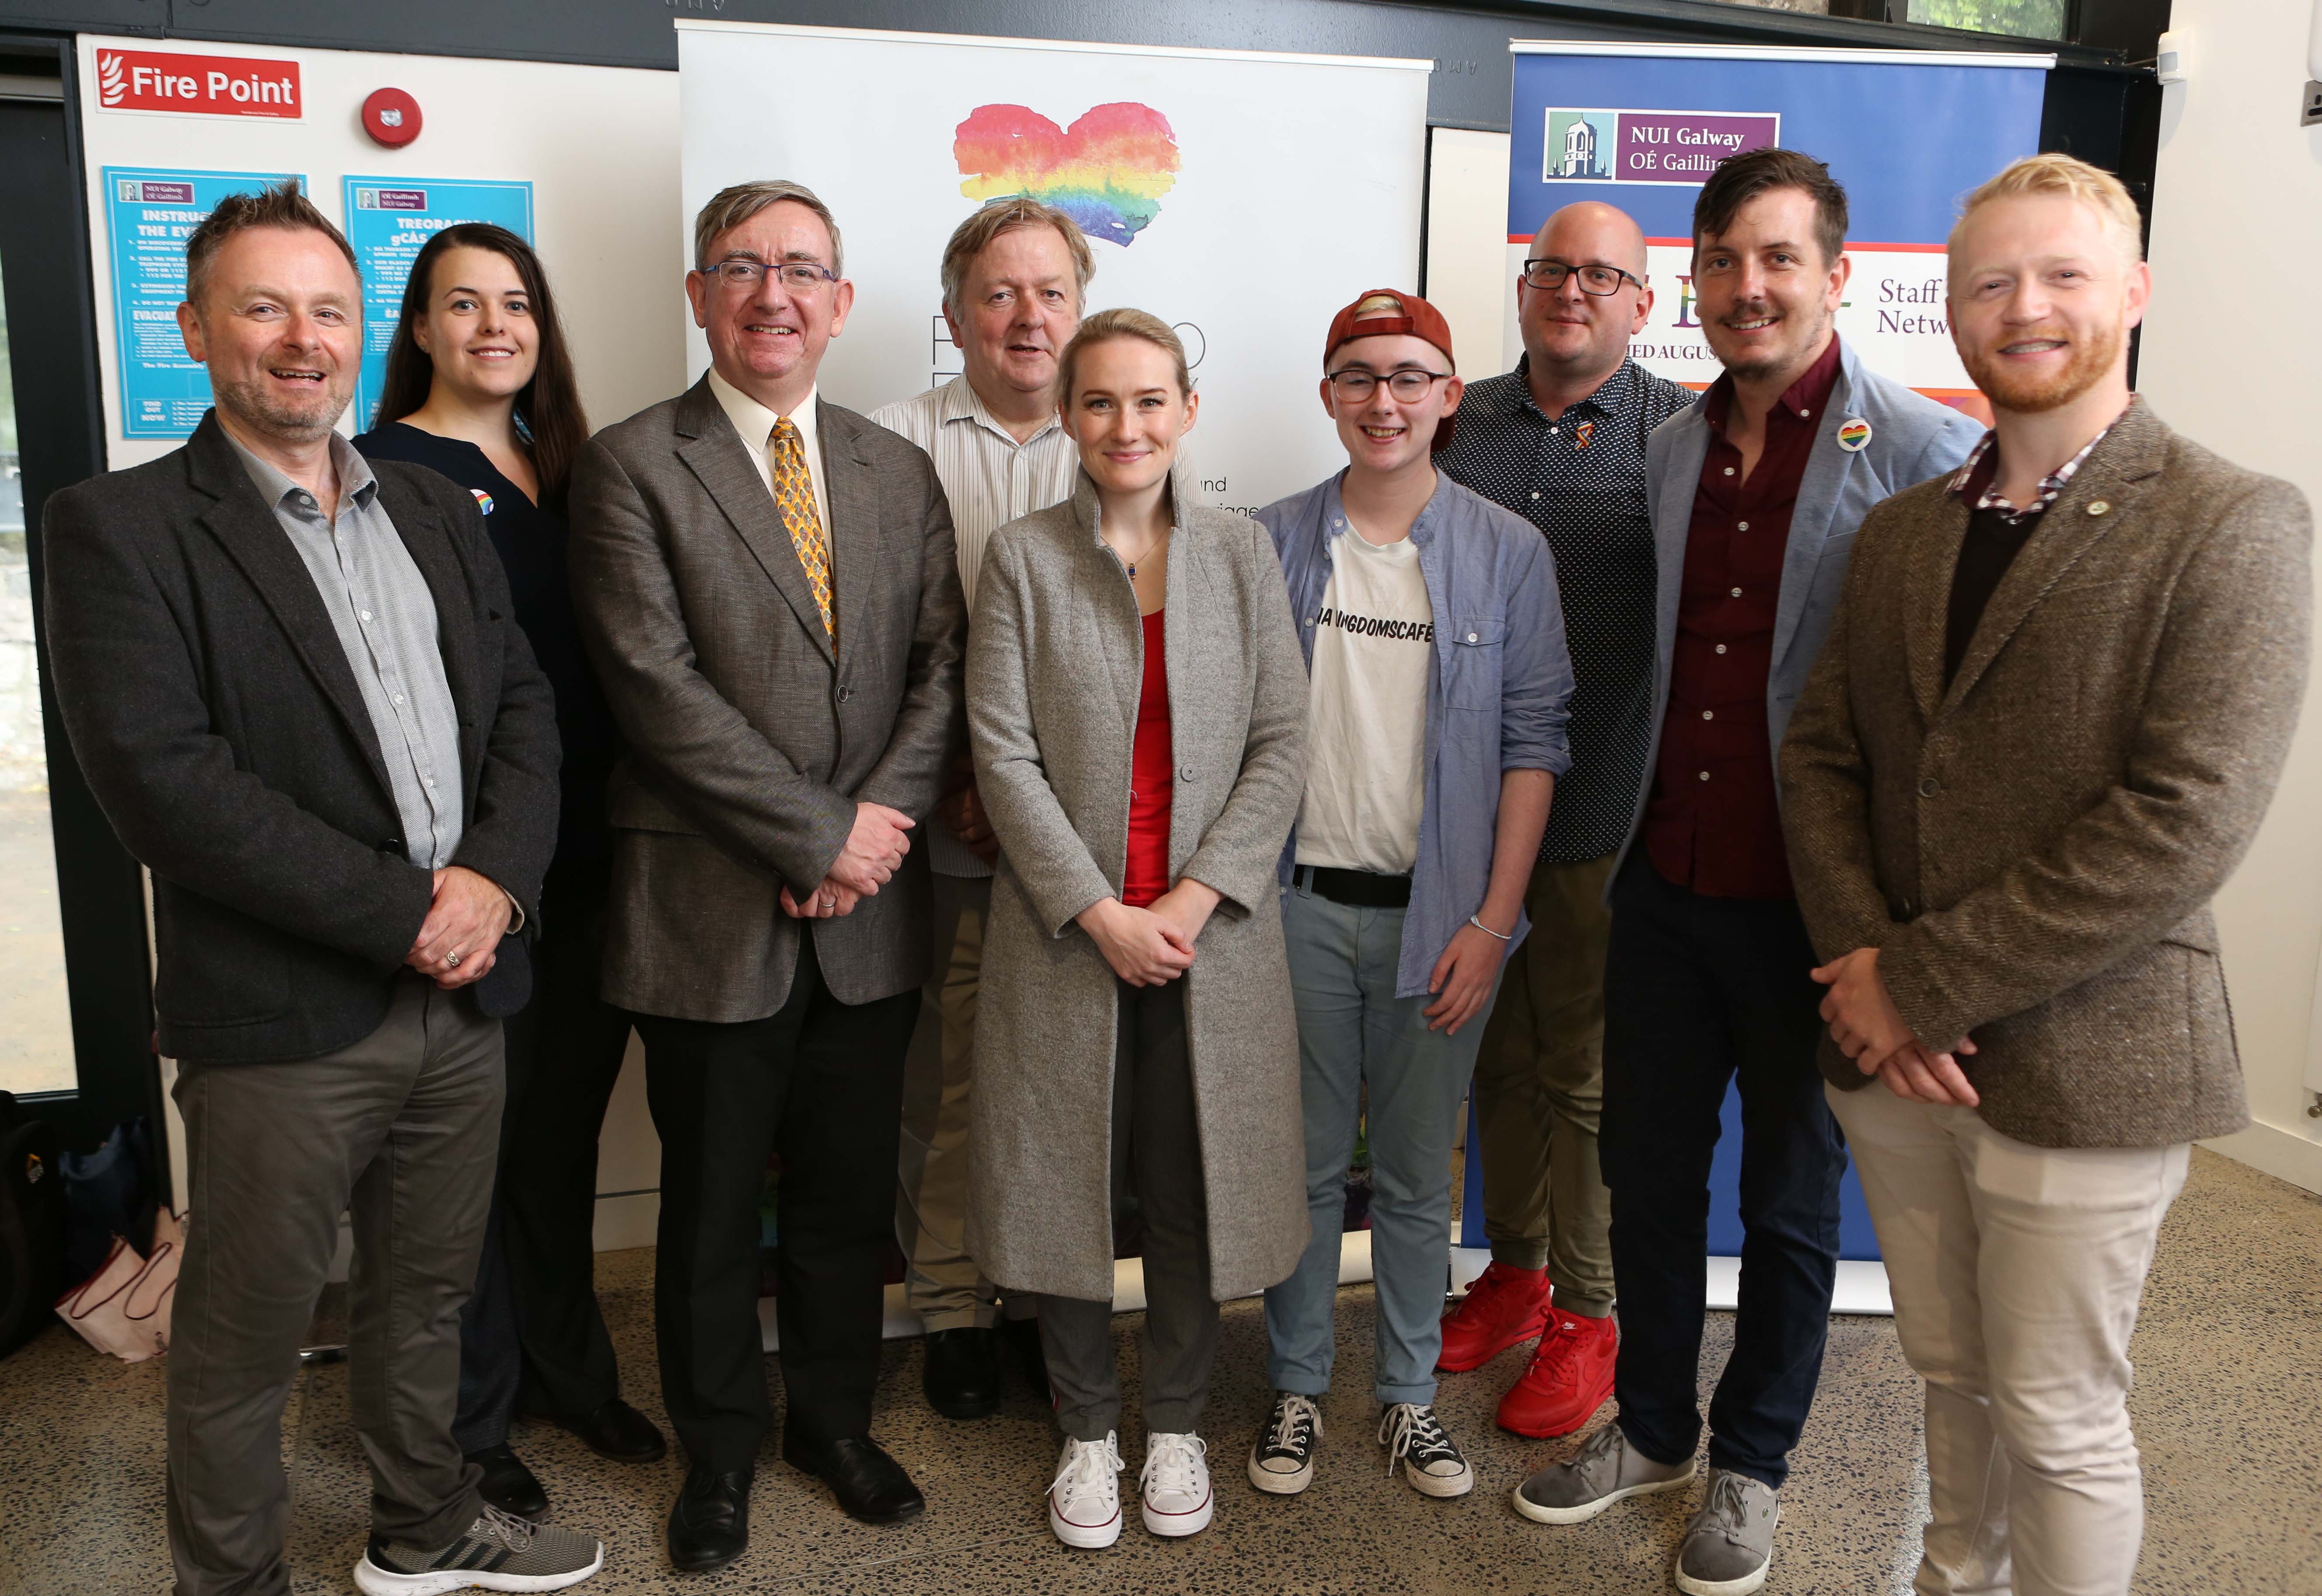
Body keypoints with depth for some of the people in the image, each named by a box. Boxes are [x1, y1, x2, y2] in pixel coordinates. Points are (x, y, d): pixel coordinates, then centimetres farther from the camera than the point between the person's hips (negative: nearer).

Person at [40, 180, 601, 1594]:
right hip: (283, 1014, -5)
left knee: (427, 1291, 21)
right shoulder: (117, 528, -7)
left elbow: (524, 706, 8)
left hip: (462, 995, 5)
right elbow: (162, 777, -16)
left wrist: (494, 879, -11)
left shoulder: (439, 512, 11)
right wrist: (407, 913, -18)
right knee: (246, 1335, 11)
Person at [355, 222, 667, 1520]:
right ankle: (473, 1422, 26)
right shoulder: (383, 471, -6)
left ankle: (572, 1372, 35)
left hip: (585, 866, 6)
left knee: (565, 1131, 17)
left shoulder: (566, 471, 12)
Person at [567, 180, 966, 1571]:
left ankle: (835, 1418, 37)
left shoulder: (900, 472, 10)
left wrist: (882, 817, -11)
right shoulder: (633, 464, -4)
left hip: (869, 909, 4)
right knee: (714, 1206, 12)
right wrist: (818, 832, -15)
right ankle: (721, 1448, 33)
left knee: (852, 1192, 16)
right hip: (713, 911, -3)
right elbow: (656, 681, -13)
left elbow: (944, 667, 5)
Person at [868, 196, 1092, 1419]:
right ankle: (953, 1306, 23)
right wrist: (949, 778, -8)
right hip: (947, 831, -1)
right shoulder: (897, 444, 3)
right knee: (948, 1081, 5)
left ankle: (1047, 1293, 27)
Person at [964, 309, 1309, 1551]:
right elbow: (1003, 755, -6)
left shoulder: (1241, 553, 4)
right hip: (1063, 928, -1)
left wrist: (1193, 898, -11)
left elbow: (1281, 748, 0)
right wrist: (1099, 912, -13)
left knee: (1192, 1191, 9)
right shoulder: (1022, 557, -1)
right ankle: (1087, 1432, 30)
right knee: (1068, 1182, 10)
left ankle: (1177, 1423, 31)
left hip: (1211, 928, 1)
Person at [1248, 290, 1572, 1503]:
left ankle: (1407, 1396, 28)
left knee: (1417, 1173, 11)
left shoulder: (1509, 554, 1)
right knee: (1304, 1162, 10)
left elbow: (1532, 744, -1)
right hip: (1301, 901, 1)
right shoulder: (1271, 542, 3)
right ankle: (1298, 1388, 27)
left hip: (1437, 907, 0)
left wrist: (1493, 921, -7)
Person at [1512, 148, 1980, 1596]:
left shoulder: (1925, 453, -10)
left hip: (1810, 903, -5)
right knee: (1649, 1172, 17)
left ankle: (1753, 1467, 34)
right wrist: (1637, 834, 11)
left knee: (1792, 1201, 13)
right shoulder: (1672, 451, 8)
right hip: (1668, 882, 5)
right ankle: (1653, 1430, 38)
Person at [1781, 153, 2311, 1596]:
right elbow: (1824, 753, 6)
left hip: (2081, 1064, -5)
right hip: (1894, 1049, 5)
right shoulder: (1904, 531, 10)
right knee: (1953, 1378, 20)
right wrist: (1864, 965, -9)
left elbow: (2186, 822, -18)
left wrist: (1925, 979, -17)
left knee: (2058, 1419, 9)